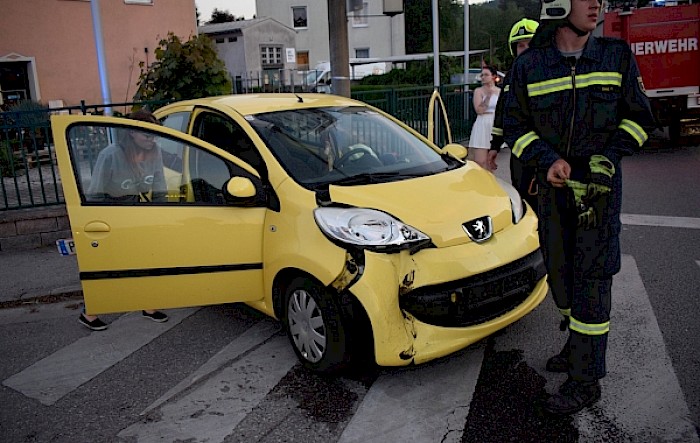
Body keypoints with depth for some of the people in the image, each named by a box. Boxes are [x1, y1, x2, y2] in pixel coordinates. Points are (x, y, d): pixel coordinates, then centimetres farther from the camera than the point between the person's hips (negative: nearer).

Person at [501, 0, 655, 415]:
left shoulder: (618, 56, -1)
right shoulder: (529, 65, 0)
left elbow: (639, 118, 4)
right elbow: (515, 125, 3)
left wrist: (606, 159, -12)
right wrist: (548, 160, -13)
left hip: (600, 185, -2)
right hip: (553, 185, 3)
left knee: (591, 276, -5)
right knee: (560, 270, 12)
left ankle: (586, 379, 3)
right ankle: (578, 345, 36)